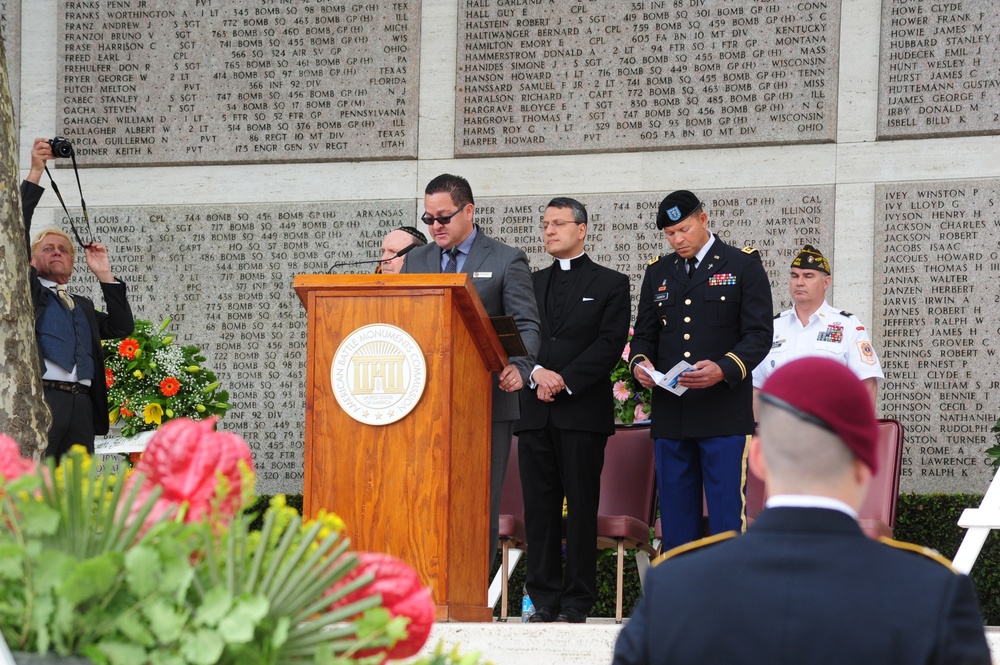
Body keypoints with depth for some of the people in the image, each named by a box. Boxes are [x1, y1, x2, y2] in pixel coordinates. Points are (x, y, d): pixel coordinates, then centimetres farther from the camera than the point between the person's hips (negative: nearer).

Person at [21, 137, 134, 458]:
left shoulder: (82, 306, 28)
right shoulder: (28, 290, 14)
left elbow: (121, 327, 17)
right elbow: (16, 236, 4)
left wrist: (104, 275, 16)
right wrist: (35, 173, 1)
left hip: (81, 404, 5)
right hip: (41, 394, -5)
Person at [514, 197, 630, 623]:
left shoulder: (610, 284, 7)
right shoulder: (531, 284, 19)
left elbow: (610, 343, -4)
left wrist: (565, 379, -13)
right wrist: (536, 372, -9)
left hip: (583, 410, -4)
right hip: (535, 412, 4)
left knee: (581, 507, -4)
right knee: (539, 507, 2)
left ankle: (577, 601, -2)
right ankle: (543, 599, 5)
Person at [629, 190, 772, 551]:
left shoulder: (743, 264, 3)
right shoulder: (658, 272, 17)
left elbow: (759, 334, -4)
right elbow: (644, 333, 20)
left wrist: (724, 369, -21)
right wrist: (640, 362, -5)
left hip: (724, 412, -5)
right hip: (670, 413, 5)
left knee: (727, 518, -6)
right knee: (676, 521, 6)